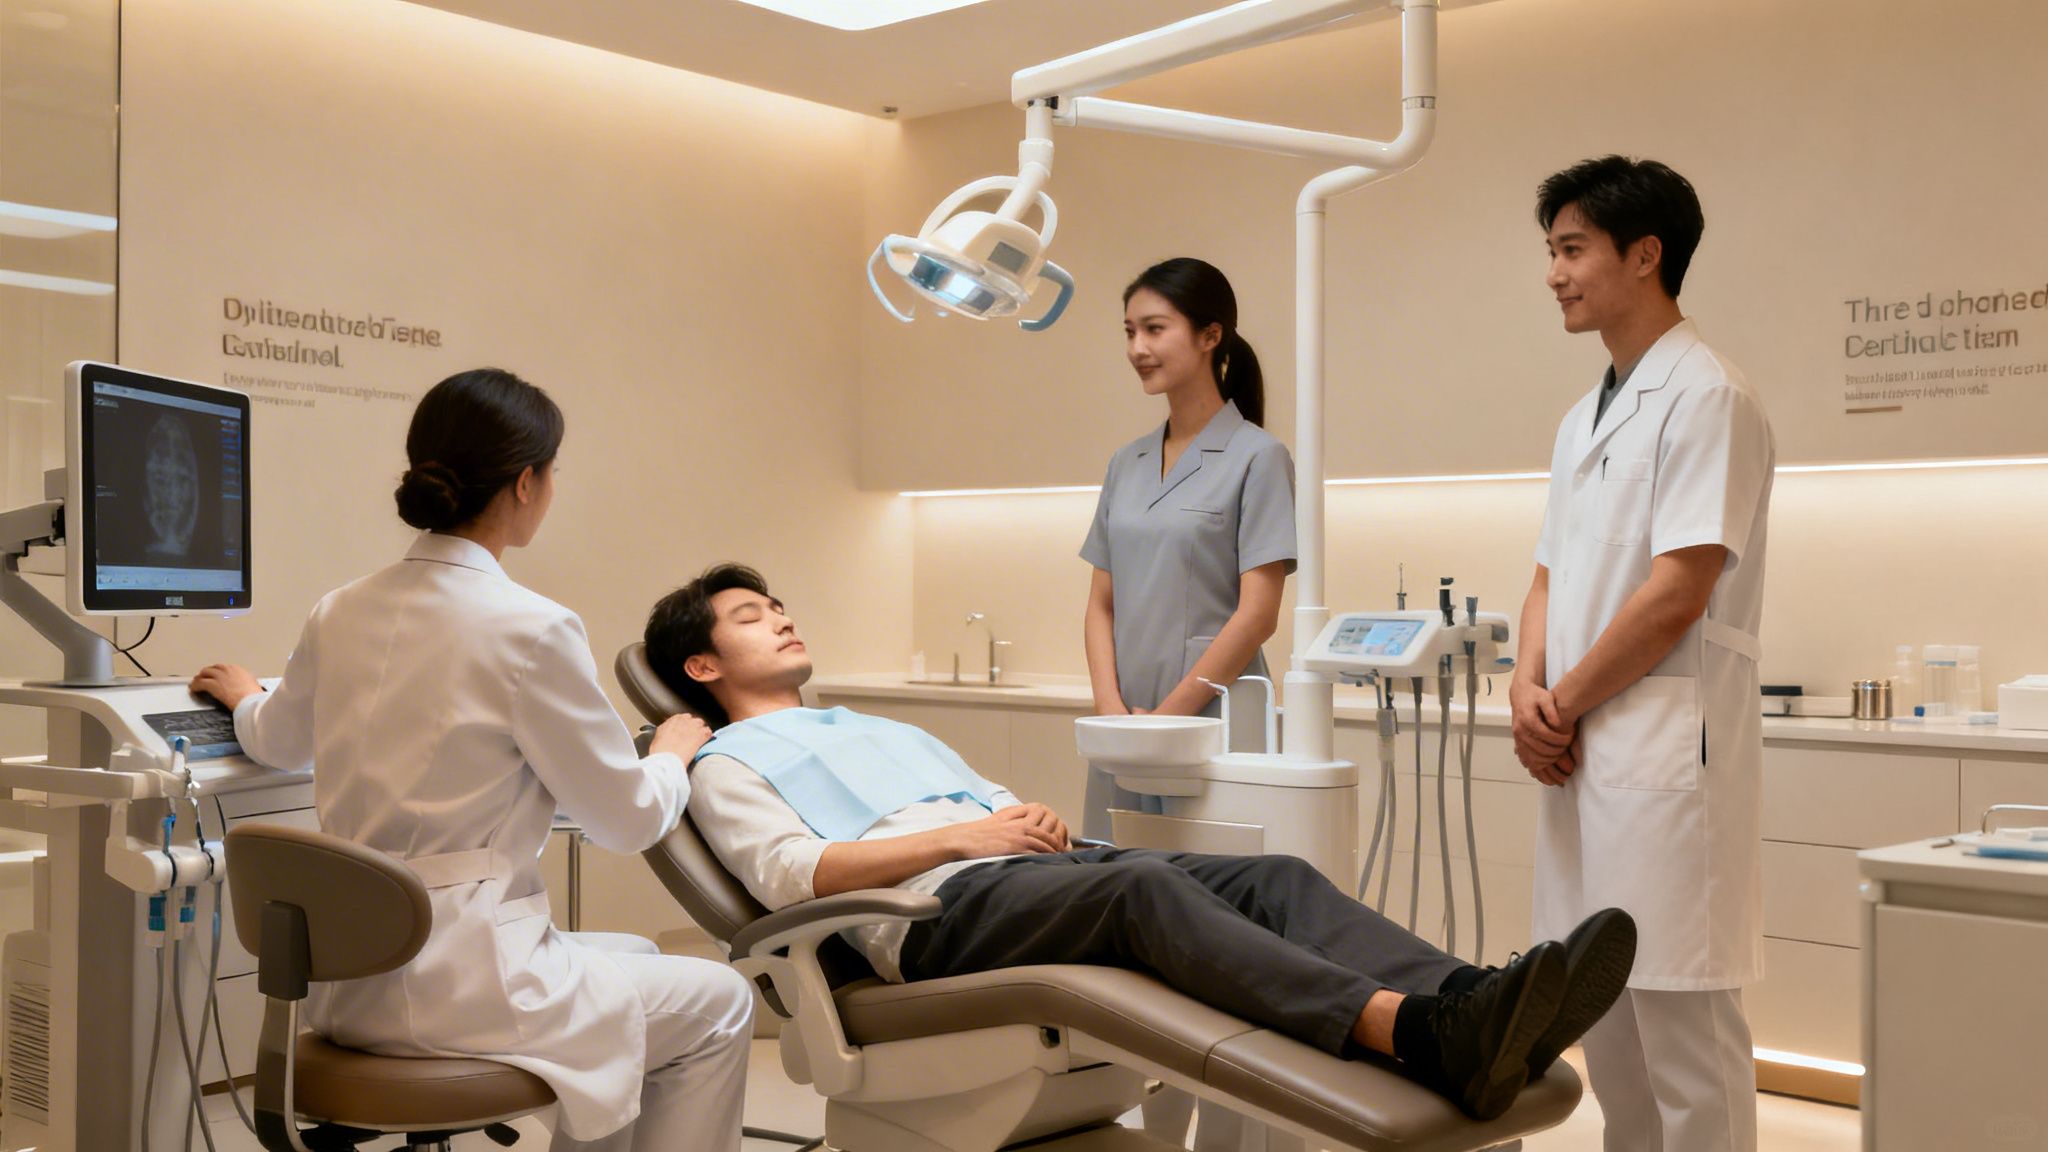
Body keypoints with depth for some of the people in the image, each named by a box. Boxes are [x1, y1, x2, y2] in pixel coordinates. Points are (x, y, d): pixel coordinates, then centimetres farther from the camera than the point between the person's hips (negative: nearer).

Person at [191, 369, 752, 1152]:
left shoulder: (342, 614, 3)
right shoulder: (531, 629, -18)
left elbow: (278, 742, 25)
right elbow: (628, 819, -8)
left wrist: (246, 699, 48)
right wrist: (674, 754, 14)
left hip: (356, 971, 8)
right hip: (457, 980, -8)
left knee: (632, 958, 29)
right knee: (717, 1004, 14)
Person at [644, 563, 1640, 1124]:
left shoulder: (885, 730, 39)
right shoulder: (730, 765, 18)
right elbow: (790, 872, -3)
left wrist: (1033, 817, 5)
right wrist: (958, 835, -11)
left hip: (1032, 869, 8)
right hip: (941, 911, -7)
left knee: (1272, 876, -19)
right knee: (1146, 886, -37)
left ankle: (1469, 1009, -42)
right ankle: (1414, 1031, -59)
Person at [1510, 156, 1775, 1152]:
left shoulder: (1706, 399, -10)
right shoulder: (1584, 418, 17)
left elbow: (1677, 594, -16)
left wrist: (1565, 705, -8)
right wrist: (1529, 690, 0)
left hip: (1667, 751, -9)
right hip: (1583, 757, 9)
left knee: (1683, 1029, -3)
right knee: (1605, 1017, 16)